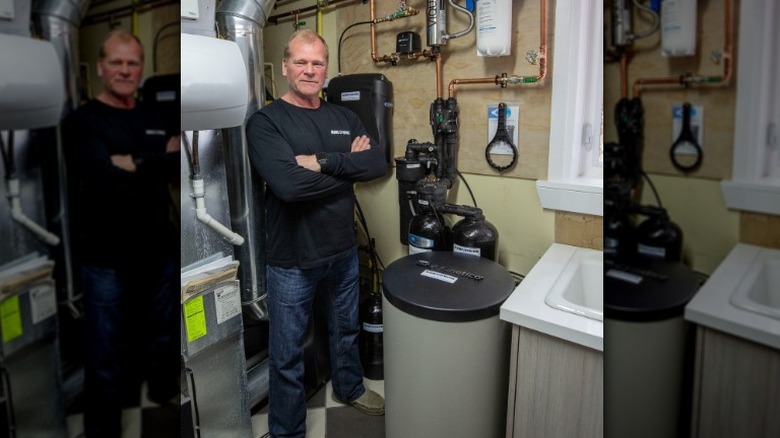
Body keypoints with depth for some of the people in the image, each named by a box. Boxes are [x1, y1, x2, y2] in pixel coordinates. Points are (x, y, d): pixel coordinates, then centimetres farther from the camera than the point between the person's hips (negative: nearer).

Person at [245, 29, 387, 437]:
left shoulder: (344, 117, 5)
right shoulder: (265, 121, -11)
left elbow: (379, 164, -9)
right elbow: (289, 185, -26)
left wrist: (323, 161, -21)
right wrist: (349, 164, -15)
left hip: (344, 250, 5)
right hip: (291, 259, -5)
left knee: (346, 330, 26)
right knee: (287, 354, 11)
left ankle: (349, 387, 53)